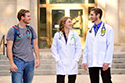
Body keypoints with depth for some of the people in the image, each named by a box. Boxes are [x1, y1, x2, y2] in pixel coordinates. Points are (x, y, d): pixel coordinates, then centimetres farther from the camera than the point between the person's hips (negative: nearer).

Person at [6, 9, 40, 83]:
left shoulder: (31, 29, 11)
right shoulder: (13, 30, -5)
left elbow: (35, 44, 14)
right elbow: (9, 47, -8)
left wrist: (38, 58, 4)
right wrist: (11, 63, -15)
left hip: (30, 61, 5)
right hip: (18, 61, -5)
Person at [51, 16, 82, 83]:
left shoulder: (75, 34, 2)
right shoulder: (57, 35, 1)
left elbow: (79, 49, 3)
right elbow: (54, 49, 3)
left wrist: (75, 60, -5)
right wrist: (58, 60, -6)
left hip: (72, 65, 1)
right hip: (61, 65, -1)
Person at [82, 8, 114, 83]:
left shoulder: (108, 29, -1)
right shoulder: (90, 31, 16)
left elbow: (110, 46, -7)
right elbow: (86, 47, 15)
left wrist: (107, 61, -14)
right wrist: (84, 60, 5)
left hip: (103, 63, -5)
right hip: (92, 63, 5)